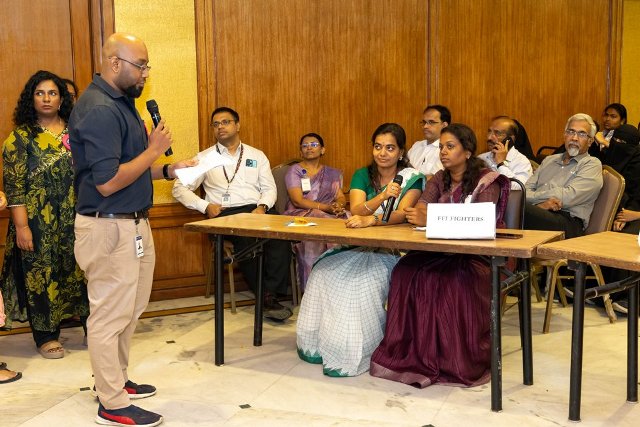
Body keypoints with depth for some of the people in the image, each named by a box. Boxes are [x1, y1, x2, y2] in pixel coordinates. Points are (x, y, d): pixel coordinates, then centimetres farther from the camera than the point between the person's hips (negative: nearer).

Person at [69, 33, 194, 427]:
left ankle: (116, 380, 36)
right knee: (110, 315, 1)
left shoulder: (119, 102, 13)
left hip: (133, 224, 10)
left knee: (129, 310, 20)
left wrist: (168, 171, 6)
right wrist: (153, 150, -16)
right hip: (110, 228, -10)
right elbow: (107, 183, -25)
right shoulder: (99, 110, -19)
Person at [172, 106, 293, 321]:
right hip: (226, 213, -2)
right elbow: (180, 188, 12)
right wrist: (205, 206, -3)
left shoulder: (257, 155, 22)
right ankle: (265, 296, -24)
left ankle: (271, 294, -31)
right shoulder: (205, 158, 16)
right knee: (247, 239, -36)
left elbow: (269, 188, 16)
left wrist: (262, 207, -6)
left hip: (258, 209, 2)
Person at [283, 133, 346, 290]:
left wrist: (339, 206, -15)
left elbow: (341, 197, 11)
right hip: (301, 215, -3)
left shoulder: (333, 174, 24)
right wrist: (327, 208, -16)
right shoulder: (294, 171, 9)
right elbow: (297, 201, -5)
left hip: (331, 215, 4)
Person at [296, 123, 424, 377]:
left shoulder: (412, 178, -1)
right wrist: (382, 196, -25)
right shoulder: (362, 175, 12)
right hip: (359, 247, 4)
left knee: (361, 281, -33)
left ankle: (352, 354, -21)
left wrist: (371, 220, -37)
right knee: (324, 273, -24)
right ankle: (318, 344, -12)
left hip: (393, 251, -4)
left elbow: (401, 214, -18)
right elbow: (356, 211, -6)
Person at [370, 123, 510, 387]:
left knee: (458, 279, -36)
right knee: (407, 271, -25)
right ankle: (410, 353, -18)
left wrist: (429, 220, -30)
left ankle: (459, 362, -20)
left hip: (482, 255, -5)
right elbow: (419, 211, 0)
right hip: (445, 251, 5)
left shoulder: (488, 181, -5)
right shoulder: (440, 180, 13)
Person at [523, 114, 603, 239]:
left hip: (567, 221, -5)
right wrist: (542, 202, -5)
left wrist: (534, 196, 2)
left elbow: (569, 196, -5)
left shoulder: (592, 164, 11)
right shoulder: (549, 160, 30)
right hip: (537, 214, 5)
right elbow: (525, 190, 17)